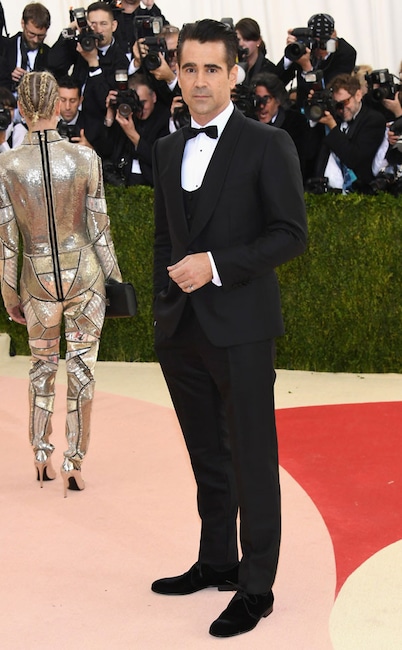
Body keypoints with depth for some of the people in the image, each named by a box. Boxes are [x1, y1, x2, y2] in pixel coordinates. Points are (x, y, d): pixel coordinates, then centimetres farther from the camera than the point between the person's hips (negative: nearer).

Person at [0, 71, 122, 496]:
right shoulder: (85, 158, -10)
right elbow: (100, 231, -5)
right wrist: (115, 281, 8)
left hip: (38, 279, 1)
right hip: (85, 274, -1)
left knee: (42, 366, 21)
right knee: (81, 369, 9)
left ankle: (41, 457, 26)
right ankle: (73, 465, 11)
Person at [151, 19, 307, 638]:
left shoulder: (268, 145, -5)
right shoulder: (168, 149, 14)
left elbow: (290, 234, -9)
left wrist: (216, 264, -17)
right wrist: (164, 304, 14)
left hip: (240, 327, -6)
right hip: (182, 331, 6)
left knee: (252, 460, -1)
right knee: (207, 457, 15)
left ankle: (256, 587, 7)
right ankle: (216, 562, 28)